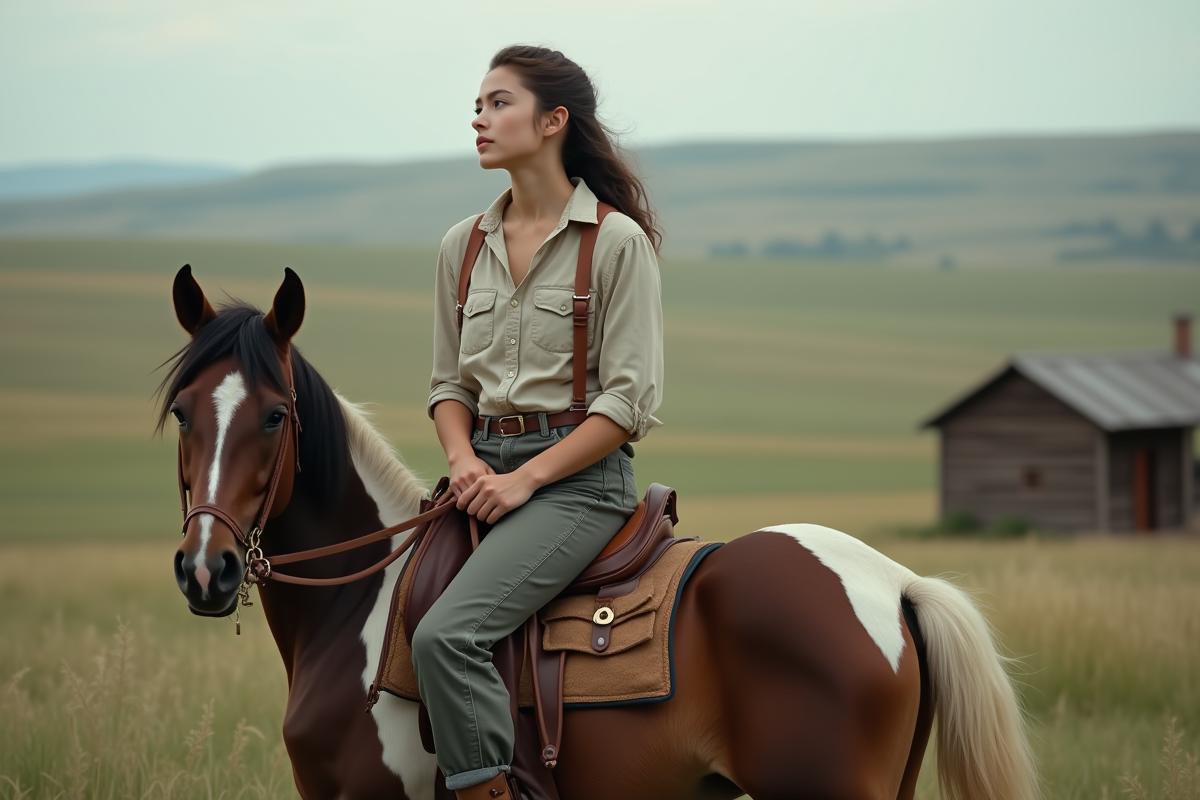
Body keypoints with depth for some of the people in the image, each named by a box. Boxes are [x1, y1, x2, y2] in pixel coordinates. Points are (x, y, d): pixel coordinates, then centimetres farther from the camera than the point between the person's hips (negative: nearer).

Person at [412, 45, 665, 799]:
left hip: (579, 475, -7)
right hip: (487, 467, 7)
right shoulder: (464, 247, 12)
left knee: (447, 632, -26)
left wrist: (525, 478, -15)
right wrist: (464, 457, -4)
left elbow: (630, 399, -9)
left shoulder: (618, 241, -6)